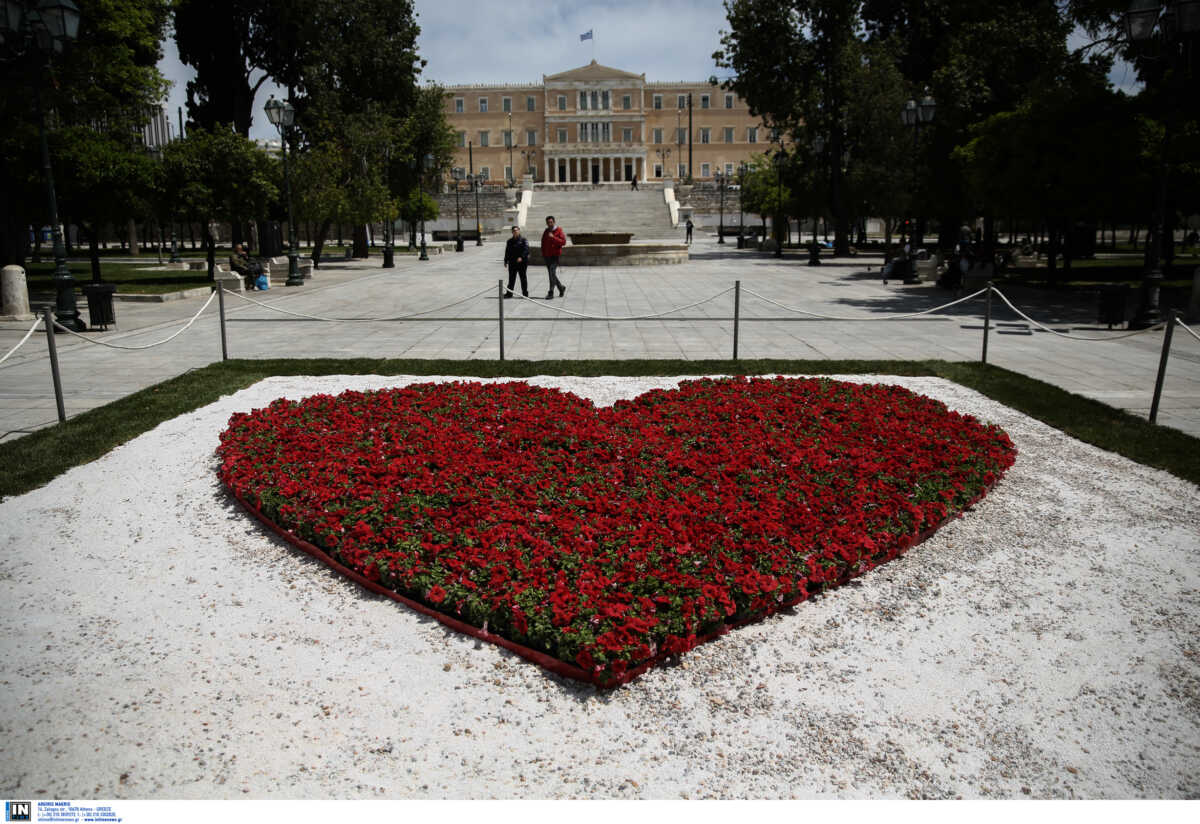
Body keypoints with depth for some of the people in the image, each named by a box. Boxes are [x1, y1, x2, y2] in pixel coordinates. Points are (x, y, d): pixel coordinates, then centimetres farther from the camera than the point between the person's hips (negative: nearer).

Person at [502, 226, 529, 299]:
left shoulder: (523, 240, -2)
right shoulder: (510, 241, 14)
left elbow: (526, 250, -13)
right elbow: (507, 252, 19)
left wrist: (521, 257, -26)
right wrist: (506, 261, 14)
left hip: (522, 262, -4)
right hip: (512, 263, 4)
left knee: (523, 278, 2)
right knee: (511, 278, 6)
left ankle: (525, 293, 10)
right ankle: (509, 293, 9)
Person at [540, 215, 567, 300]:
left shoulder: (558, 231, -3)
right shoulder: (546, 232, 14)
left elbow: (563, 242, -13)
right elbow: (543, 243, 23)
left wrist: (553, 237, -20)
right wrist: (543, 253, 12)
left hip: (555, 256, -7)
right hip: (547, 256, 7)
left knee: (552, 273, -15)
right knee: (552, 274, 11)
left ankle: (551, 293, -17)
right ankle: (561, 288, 30)